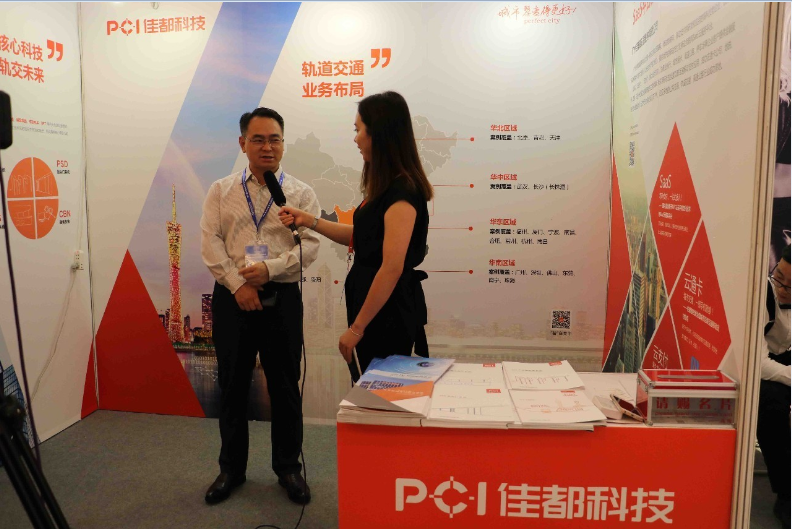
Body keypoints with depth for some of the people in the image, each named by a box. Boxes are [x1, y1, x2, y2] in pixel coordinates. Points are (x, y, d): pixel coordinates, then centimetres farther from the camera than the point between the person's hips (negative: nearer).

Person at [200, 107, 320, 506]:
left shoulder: (301, 193, 3)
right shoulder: (221, 191, 7)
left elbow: (310, 245, -6)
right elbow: (210, 242, -2)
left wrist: (270, 268, -18)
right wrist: (238, 284, -13)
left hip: (282, 298, -1)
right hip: (232, 298, 1)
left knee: (284, 387, 7)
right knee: (232, 386, 10)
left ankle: (288, 468, 25)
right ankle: (231, 468, 28)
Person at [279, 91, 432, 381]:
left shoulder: (401, 191, -21)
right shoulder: (385, 186, 9)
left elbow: (392, 268, -24)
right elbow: (363, 237, 18)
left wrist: (356, 327, -19)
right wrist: (308, 220, 15)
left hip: (387, 312, -9)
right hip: (375, 305, 9)